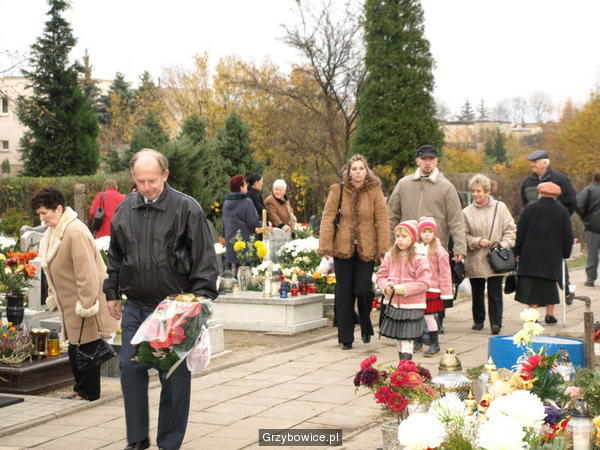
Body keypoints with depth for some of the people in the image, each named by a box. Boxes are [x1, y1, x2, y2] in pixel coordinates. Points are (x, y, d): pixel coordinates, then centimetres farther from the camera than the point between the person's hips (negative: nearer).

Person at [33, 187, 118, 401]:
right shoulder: (53, 232, 10)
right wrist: (53, 298, 19)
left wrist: (86, 303, -21)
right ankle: (81, 389, 25)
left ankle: (88, 392, 11)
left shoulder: (75, 232, -22)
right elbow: (51, 269, 20)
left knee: (86, 347, 1)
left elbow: (86, 273, -23)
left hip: (84, 301, -9)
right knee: (75, 349, 15)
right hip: (71, 304, 9)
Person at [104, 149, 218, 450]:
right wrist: (112, 293, 18)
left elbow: (205, 258, -7)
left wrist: (202, 296, -13)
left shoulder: (187, 208, -8)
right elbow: (115, 256, 18)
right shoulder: (125, 209, 6)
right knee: (131, 369, 4)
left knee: (174, 375, 2)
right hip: (135, 307, 4)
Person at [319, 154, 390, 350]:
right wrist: (325, 245, -8)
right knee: (344, 293, 4)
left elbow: (382, 220, -3)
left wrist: (384, 247, -8)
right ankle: (346, 338, 15)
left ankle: (365, 326, 24)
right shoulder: (338, 190, 0)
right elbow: (328, 218, -1)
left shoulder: (375, 191, -1)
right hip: (343, 248, 1)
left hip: (366, 249, -1)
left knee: (363, 289, -7)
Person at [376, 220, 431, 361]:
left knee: (406, 340, -8)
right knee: (399, 339, 14)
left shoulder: (419, 259, -11)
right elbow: (381, 275, 9)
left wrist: (401, 289, -20)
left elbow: (424, 283, -15)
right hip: (393, 304, 5)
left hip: (411, 307, -5)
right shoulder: (390, 256, 4)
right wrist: (386, 287, -13)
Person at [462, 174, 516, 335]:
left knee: (495, 292, -3)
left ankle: (496, 322, 2)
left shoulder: (500, 207, 2)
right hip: (474, 260, 1)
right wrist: (477, 242, -13)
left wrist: (503, 245, -7)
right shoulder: (467, 212, 1)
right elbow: (464, 235, 2)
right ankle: (478, 320, 24)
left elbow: (510, 229, 5)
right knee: (477, 292, 10)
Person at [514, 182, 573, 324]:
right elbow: (568, 236, 2)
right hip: (553, 255, 1)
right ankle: (550, 314, 16)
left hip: (530, 255, -1)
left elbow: (520, 231, -3)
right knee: (550, 285, 14)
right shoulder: (563, 211, 0)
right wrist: (565, 253, 12)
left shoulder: (530, 208, -4)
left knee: (531, 285, 3)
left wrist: (517, 251, 4)